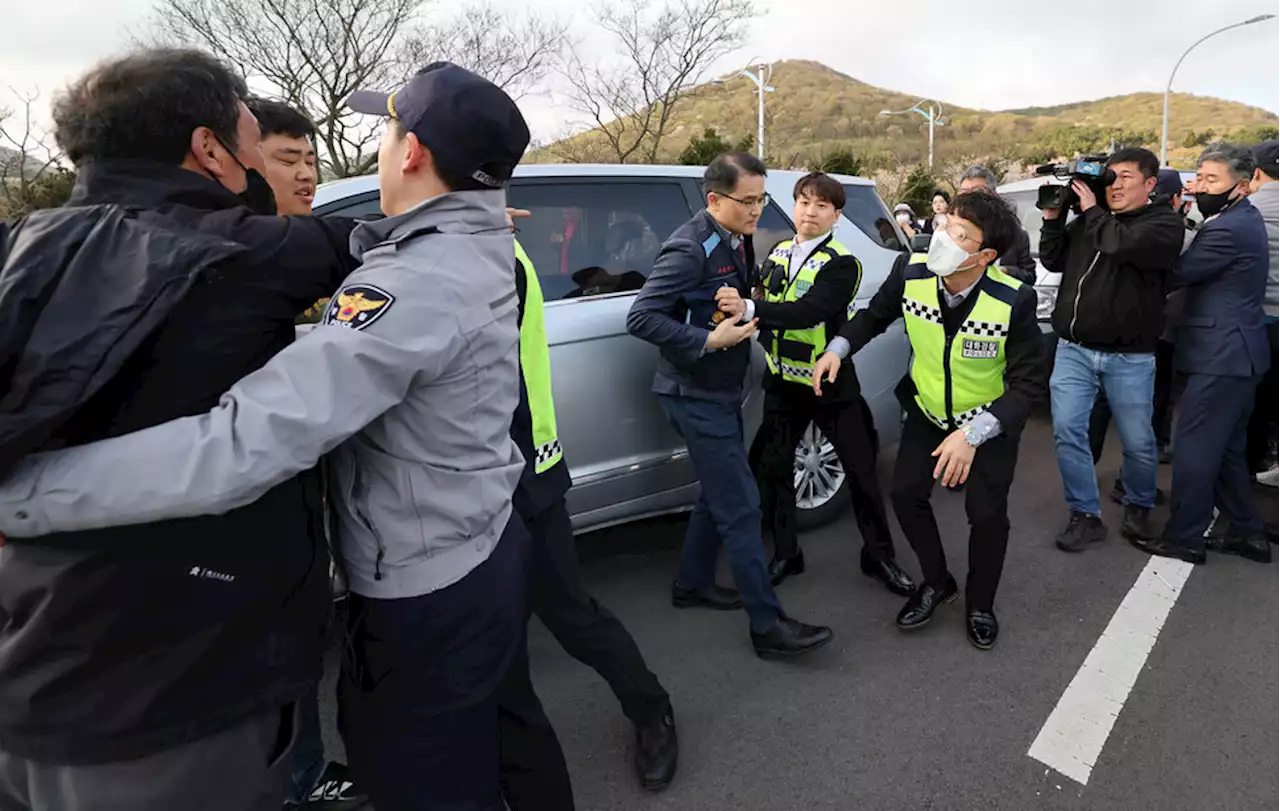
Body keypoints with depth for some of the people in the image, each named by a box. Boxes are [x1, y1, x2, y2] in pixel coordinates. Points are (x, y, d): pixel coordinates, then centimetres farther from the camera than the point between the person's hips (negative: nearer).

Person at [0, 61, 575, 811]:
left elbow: (244, 443, -37)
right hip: (489, 545, 9)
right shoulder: (479, 246, -2)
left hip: (426, 594, -8)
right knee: (505, 726, 29)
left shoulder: (418, 286, -30)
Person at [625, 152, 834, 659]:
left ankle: (692, 584, 37)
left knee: (720, 495, 19)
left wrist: (748, 312, 2)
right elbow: (640, 317, -25)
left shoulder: (737, 240, 8)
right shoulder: (690, 249, -20)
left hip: (720, 390, 10)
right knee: (741, 507, -6)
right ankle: (767, 626, 4)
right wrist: (709, 340, -26)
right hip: (696, 395, -10)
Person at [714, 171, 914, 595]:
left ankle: (879, 556, 23)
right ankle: (785, 554, 26)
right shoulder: (777, 253, 6)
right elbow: (761, 307, 15)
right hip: (783, 381, 5)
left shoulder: (842, 264, -14)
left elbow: (811, 311, -31)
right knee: (775, 468, 10)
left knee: (860, 471, 5)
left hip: (831, 384, -5)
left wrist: (750, 309, -42)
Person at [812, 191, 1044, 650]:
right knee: (906, 493, -3)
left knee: (987, 513, -6)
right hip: (928, 410, 3)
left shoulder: (1014, 301, -30)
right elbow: (875, 315, 0)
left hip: (991, 421, -3)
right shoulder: (911, 275, -21)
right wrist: (839, 347, -19)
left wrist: (974, 434, -36)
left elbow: (1028, 383, -25)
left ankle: (980, 604, 24)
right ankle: (936, 582, 25)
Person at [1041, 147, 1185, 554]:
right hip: (1073, 349, 4)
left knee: (1137, 442, 8)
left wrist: (1092, 210, -11)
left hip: (1129, 357, -3)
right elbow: (1053, 261, 13)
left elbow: (1123, 245, -24)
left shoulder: (1164, 222, -4)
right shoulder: (1089, 220, 10)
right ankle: (1085, 516, 8)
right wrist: (1053, 218, 2)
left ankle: (1139, 507, 34)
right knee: (1067, 432, -3)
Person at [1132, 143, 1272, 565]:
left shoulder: (1229, 229, -19)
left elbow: (1176, 273, -16)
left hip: (1221, 356, -10)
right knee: (1226, 450, 18)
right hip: (1235, 353, 10)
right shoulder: (1243, 219, 14)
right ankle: (1247, 533, 27)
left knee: (1194, 450, -2)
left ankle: (1184, 537, 8)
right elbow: (1197, 272, 10)